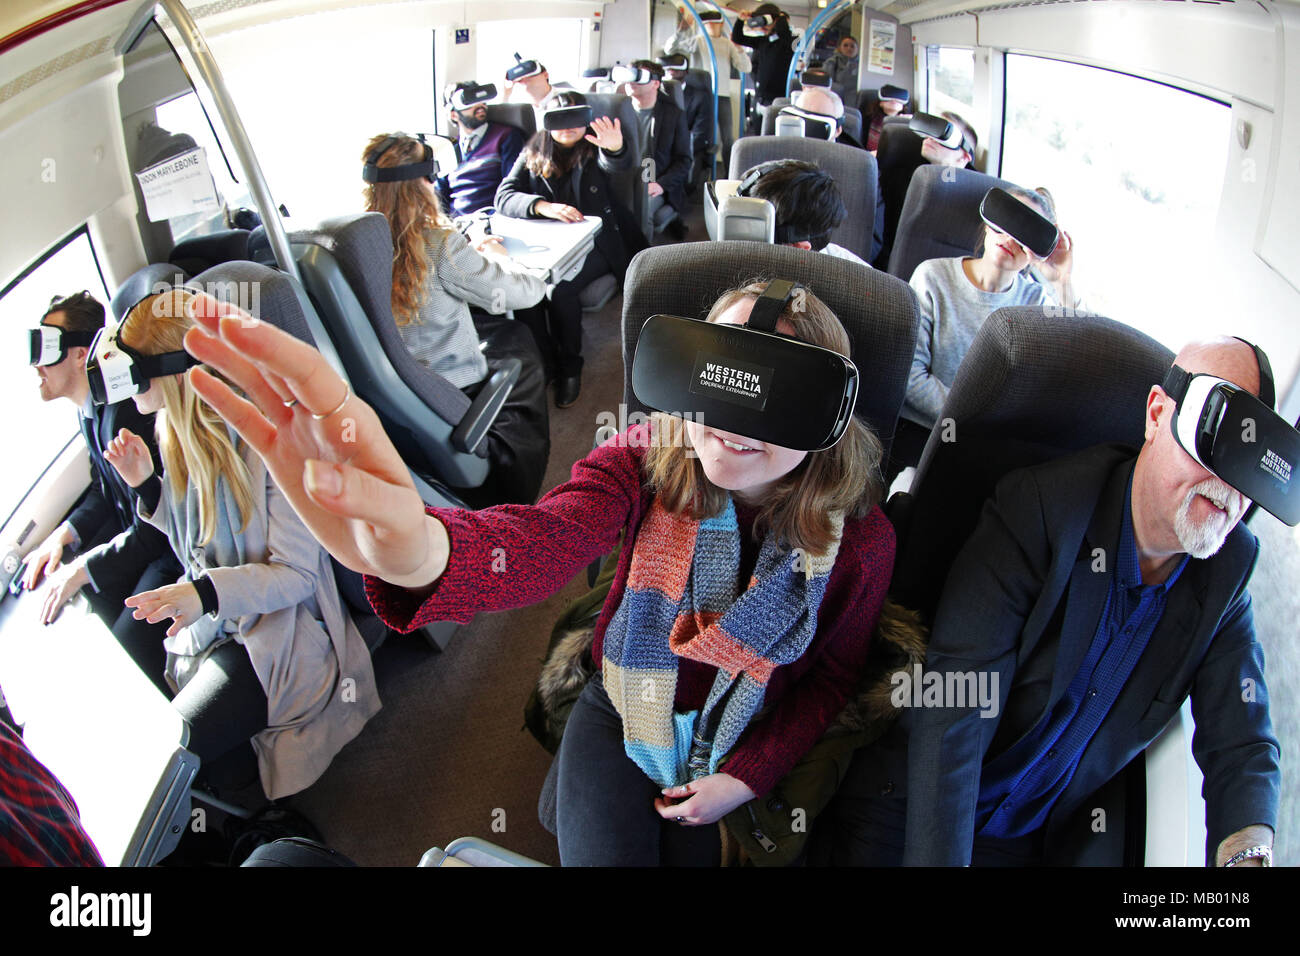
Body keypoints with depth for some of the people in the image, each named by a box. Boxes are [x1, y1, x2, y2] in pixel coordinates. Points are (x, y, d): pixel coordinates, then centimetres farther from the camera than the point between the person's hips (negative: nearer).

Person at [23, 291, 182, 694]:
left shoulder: (123, 411, -27)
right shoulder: (89, 408, 5)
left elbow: (153, 526, -26)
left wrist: (81, 570, -20)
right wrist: (64, 534, 2)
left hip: (174, 543, -10)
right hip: (136, 528, 10)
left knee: (131, 643, -18)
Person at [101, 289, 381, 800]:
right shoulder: (179, 432, 4)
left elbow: (297, 573, -19)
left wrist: (208, 592, -35)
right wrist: (147, 485, -2)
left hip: (275, 638, -8)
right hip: (202, 625, 8)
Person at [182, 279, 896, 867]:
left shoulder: (861, 539, -21)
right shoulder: (645, 460, -24)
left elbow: (833, 676, -4)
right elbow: (542, 539, -45)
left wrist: (746, 777, -11)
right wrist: (418, 549, -67)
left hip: (745, 748, 1)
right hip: (621, 713, 0)